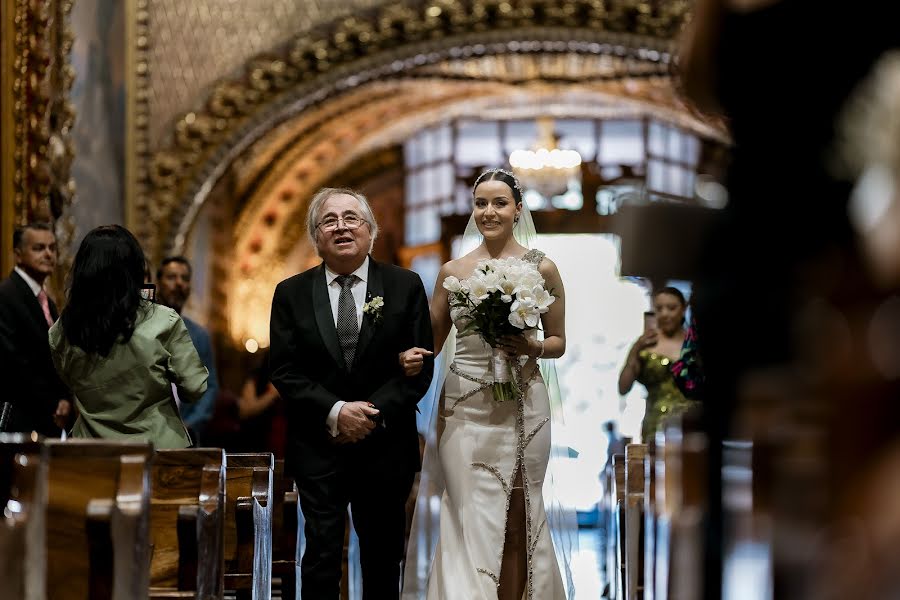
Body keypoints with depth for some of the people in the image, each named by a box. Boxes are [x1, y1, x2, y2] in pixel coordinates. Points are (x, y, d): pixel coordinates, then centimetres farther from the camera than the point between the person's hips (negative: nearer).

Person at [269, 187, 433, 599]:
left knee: (383, 557, 10)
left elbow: (419, 367, -2)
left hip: (385, 446, 1)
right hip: (318, 448, -1)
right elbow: (284, 371, -2)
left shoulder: (406, 287, 2)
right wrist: (336, 412, -15)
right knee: (321, 555, -4)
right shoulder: (291, 294, 3)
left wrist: (374, 413, -13)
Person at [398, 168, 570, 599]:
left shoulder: (541, 268, 4)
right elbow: (433, 339, 13)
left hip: (521, 407, -1)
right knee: (471, 520, -3)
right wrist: (413, 357, -9)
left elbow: (558, 342, 9)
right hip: (463, 408, 1)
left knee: (516, 520, 2)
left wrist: (531, 347, -12)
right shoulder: (452, 271, 8)